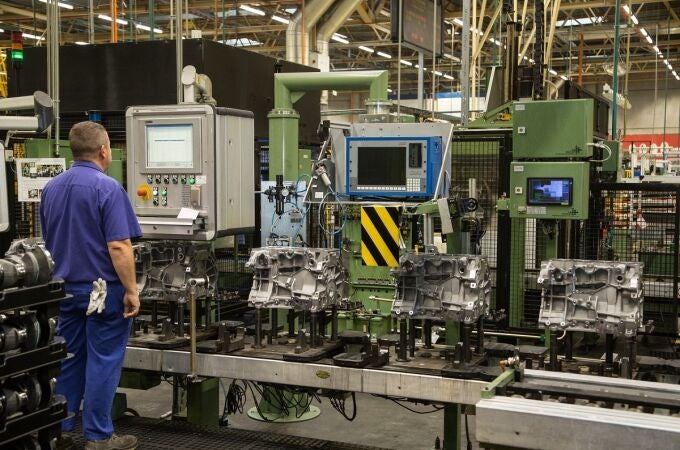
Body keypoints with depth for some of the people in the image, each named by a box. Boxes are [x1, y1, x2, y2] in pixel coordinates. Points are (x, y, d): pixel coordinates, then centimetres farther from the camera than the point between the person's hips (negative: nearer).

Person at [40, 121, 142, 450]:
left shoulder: (51, 188, 7)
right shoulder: (107, 188, -16)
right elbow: (118, 247, -21)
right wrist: (131, 291, -15)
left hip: (64, 288, 7)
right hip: (102, 289, -7)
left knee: (68, 360, 14)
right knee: (102, 361, 2)